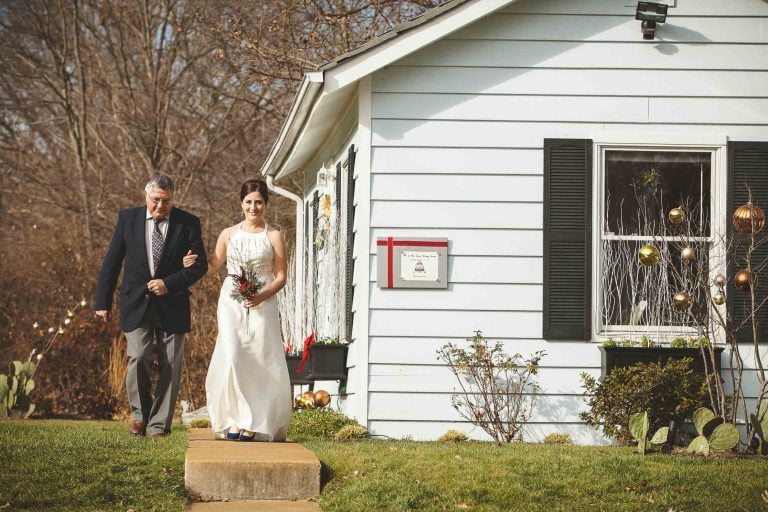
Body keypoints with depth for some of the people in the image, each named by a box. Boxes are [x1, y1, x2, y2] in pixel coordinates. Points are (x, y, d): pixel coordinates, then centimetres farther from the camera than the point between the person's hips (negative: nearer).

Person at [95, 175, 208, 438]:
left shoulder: (188, 223, -1)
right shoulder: (128, 219, 2)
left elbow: (200, 264, -1)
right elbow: (112, 261, 6)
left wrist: (170, 283, -14)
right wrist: (103, 301, 5)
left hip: (172, 305, 0)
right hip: (136, 305, 0)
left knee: (170, 366, 1)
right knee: (138, 358, -14)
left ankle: (158, 424, 10)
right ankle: (140, 414, 8)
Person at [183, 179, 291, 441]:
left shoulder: (273, 236, 4)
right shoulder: (229, 234, 11)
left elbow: (281, 276, 3)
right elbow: (213, 264, 21)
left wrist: (263, 295, -13)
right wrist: (194, 263, 1)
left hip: (262, 305, -1)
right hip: (231, 304, 1)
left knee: (260, 362, -5)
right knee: (232, 358, -12)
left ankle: (254, 424, 2)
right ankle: (237, 419, -5)